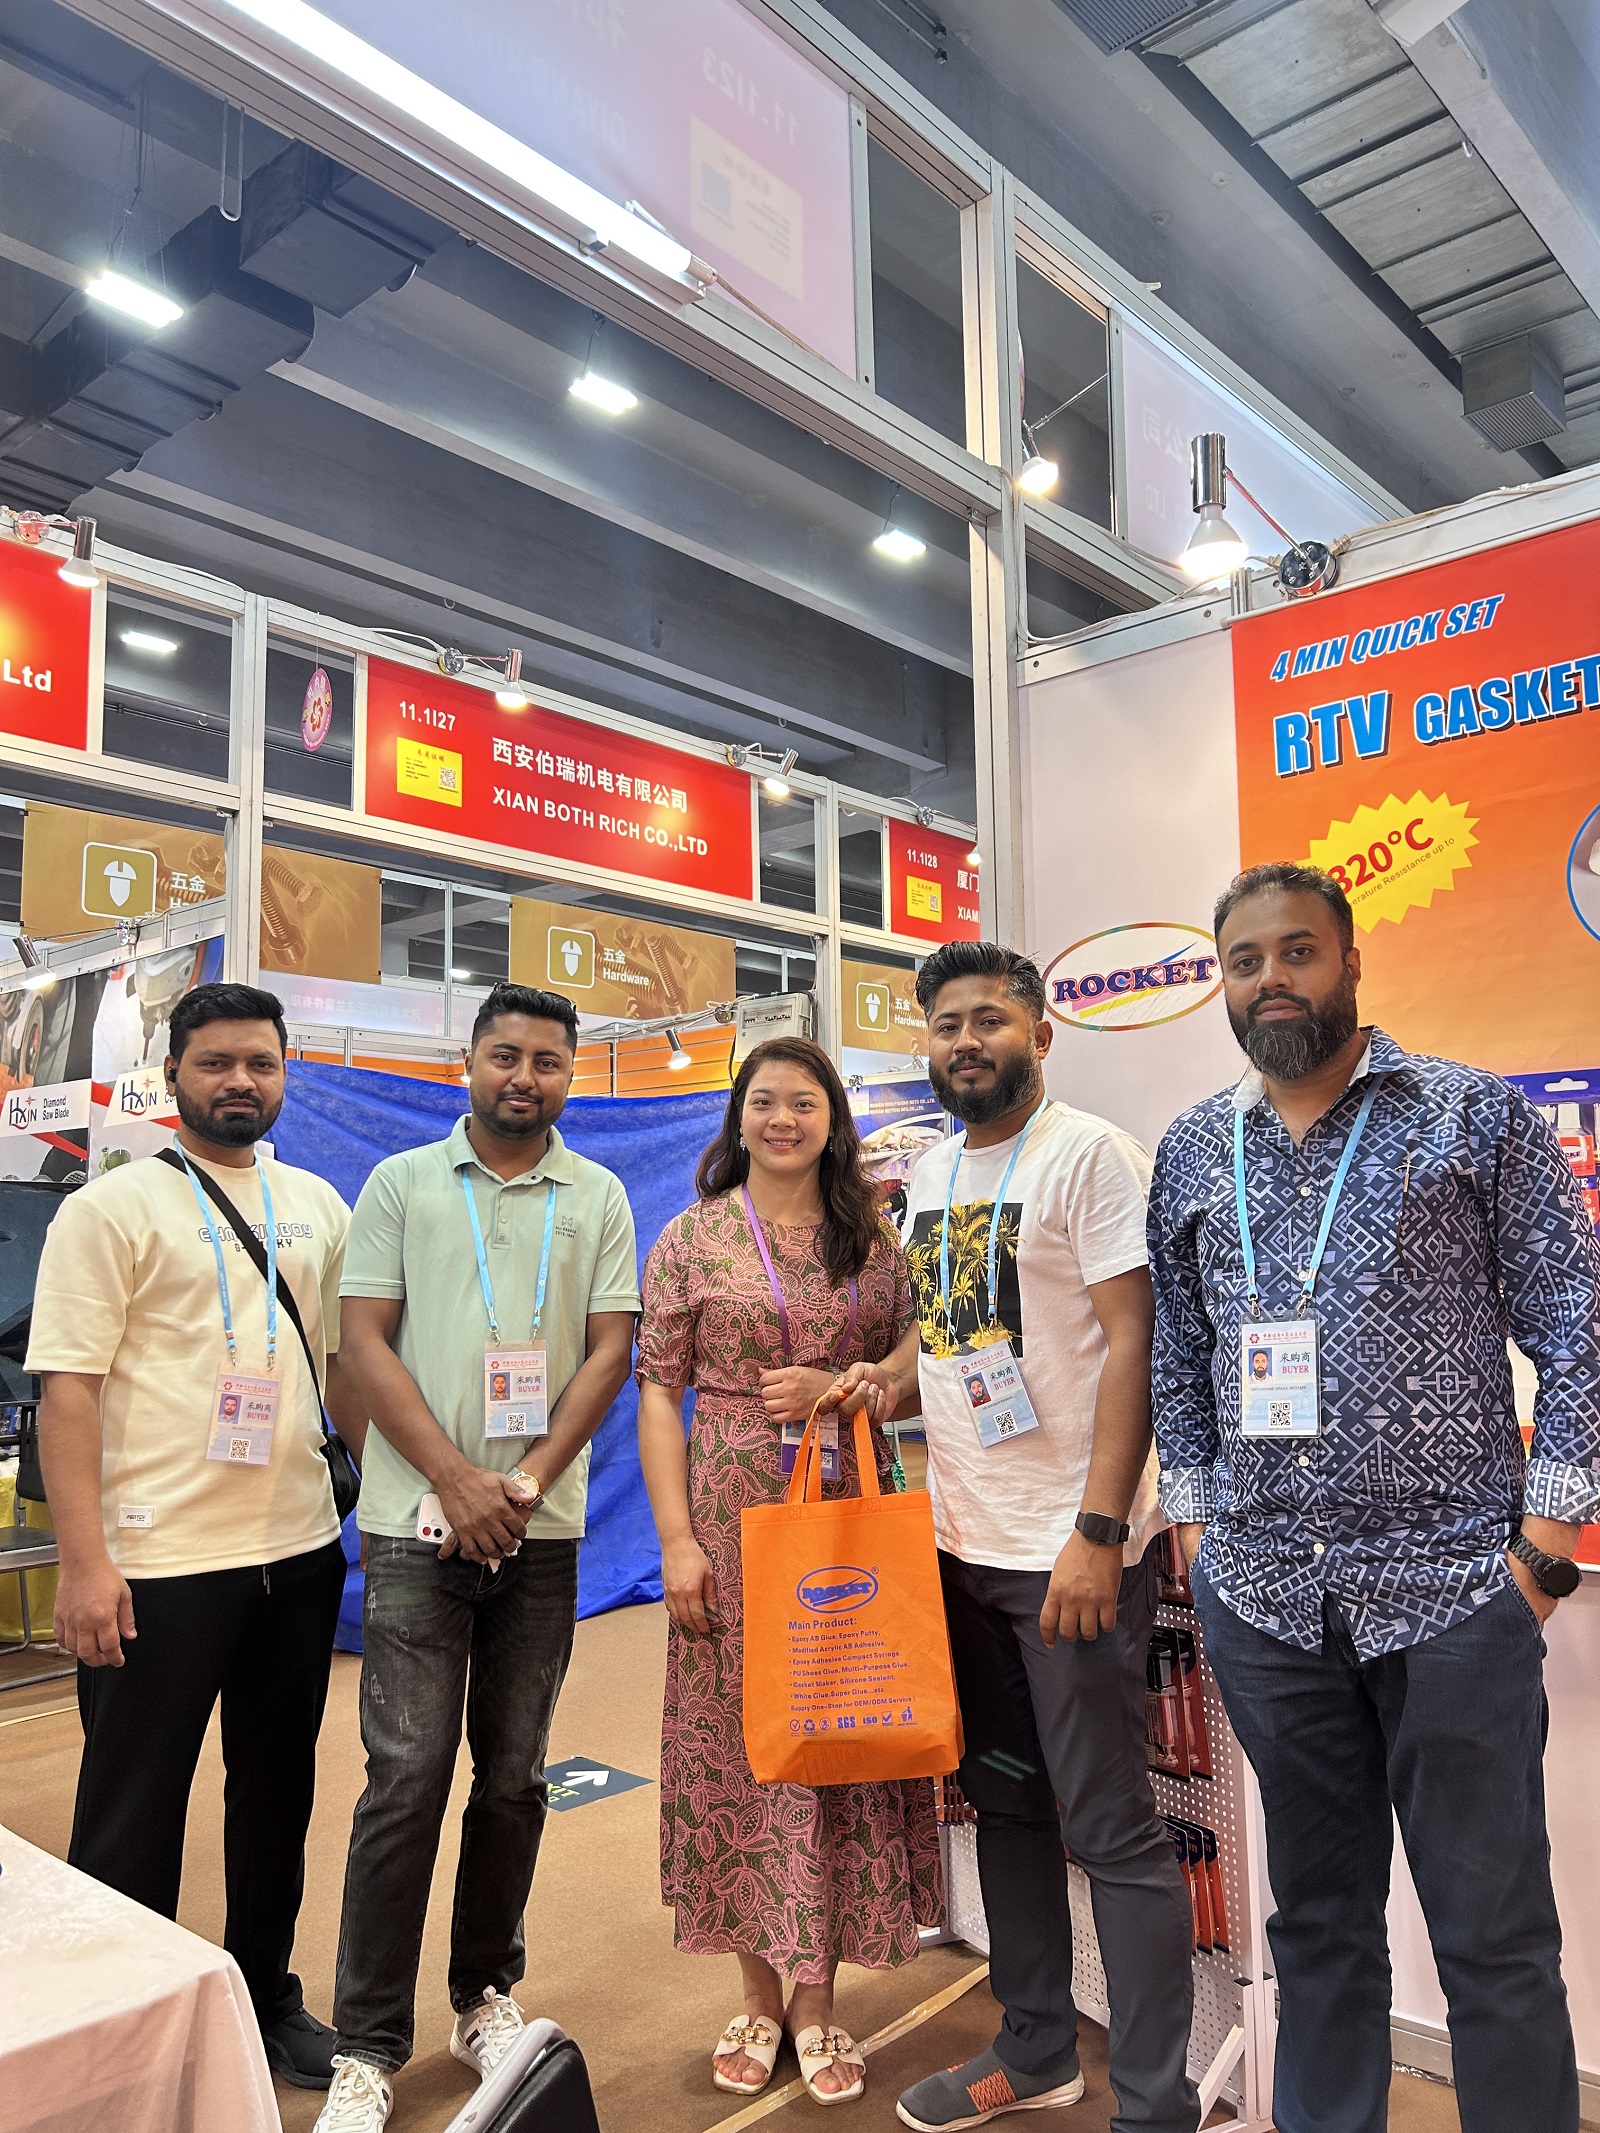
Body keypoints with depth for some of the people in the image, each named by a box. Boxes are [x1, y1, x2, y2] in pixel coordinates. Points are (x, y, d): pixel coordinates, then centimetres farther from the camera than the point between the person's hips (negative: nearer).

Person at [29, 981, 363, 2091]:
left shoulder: (317, 1205, 8)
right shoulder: (114, 1208, -7)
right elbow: (68, 1388, -11)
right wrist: (84, 1562, -16)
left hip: (300, 1551, 5)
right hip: (157, 1565, -5)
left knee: (279, 1791, 18)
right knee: (133, 1813, 9)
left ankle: (266, 1996, 37)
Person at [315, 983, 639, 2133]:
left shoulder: (599, 1197, 6)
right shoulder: (401, 1183, 4)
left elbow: (609, 1350, 2)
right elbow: (366, 1343, -2)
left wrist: (528, 1482, -10)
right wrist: (458, 1480, -11)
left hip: (543, 1528, 2)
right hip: (419, 1521, -1)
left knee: (514, 1776, 11)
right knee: (407, 1777, -2)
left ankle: (486, 1995, 30)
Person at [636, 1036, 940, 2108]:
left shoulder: (873, 1239, 6)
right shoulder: (692, 1238, 0)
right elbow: (659, 1390, -2)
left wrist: (835, 1386, -9)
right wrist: (677, 1538, -9)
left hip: (849, 1508, 2)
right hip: (733, 1509, -1)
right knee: (741, 1739, 6)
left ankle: (818, 1998, 23)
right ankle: (760, 1992, 25)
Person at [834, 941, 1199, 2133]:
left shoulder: (1088, 1155, -10)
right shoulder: (930, 1175, 11)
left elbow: (1131, 1346, -16)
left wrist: (1099, 1531, -20)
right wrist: (885, 1383, -1)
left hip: (1072, 1551, -7)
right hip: (964, 1543, 8)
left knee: (1110, 1830, 3)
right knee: (1005, 1803, 19)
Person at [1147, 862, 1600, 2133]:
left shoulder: (1476, 1115, -1)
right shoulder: (1191, 1153, 8)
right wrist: (1193, 1516, 7)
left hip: (1452, 1586, -3)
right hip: (1260, 1594, 3)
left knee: (1496, 1933, 7)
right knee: (1316, 1917, 18)